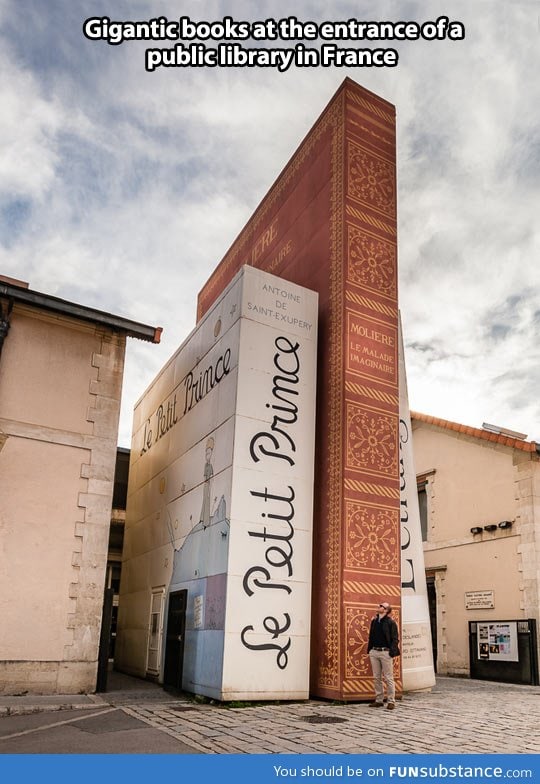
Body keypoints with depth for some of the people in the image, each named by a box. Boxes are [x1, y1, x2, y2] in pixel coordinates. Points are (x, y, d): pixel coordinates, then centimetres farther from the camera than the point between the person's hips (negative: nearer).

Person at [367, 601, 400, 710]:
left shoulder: (391, 622, -6)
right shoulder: (374, 621, 12)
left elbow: (395, 639, -8)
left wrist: (392, 652, -16)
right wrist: (369, 650, 10)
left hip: (385, 652, -6)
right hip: (374, 652, 6)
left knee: (388, 678, 0)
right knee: (376, 678, 10)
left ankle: (391, 701, 8)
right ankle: (378, 700, 19)